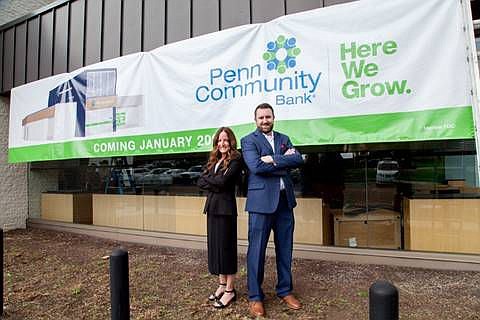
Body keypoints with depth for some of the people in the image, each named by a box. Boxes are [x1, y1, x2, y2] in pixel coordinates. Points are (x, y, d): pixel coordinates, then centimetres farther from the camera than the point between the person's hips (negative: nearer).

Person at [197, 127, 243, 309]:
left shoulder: (235, 160, -6)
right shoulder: (213, 161, 15)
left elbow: (223, 181, -17)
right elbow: (200, 182, 6)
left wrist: (207, 178, -1)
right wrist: (214, 184, -10)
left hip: (226, 208, -7)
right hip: (212, 207, 7)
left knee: (226, 246, -1)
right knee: (214, 245, 11)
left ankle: (230, 290, 12)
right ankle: (222, 285, 26)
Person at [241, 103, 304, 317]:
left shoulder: (284, 139, 15)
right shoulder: (249, 141, 0)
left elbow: (298, 159, -2)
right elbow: (256, 166, -17)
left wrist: (273, 160, -14)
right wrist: (284, 163, -10)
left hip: (284, 200, 5)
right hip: (261, 201, -5)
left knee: (285, 249, 14)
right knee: (257, 250, 2)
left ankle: (285, 291, 31)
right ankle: (255, 296, 18)